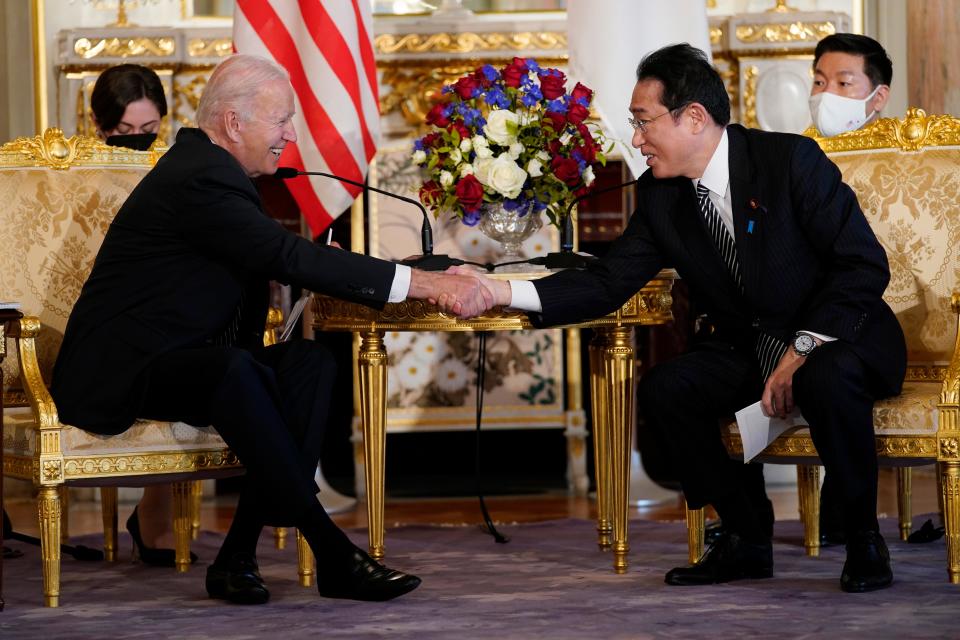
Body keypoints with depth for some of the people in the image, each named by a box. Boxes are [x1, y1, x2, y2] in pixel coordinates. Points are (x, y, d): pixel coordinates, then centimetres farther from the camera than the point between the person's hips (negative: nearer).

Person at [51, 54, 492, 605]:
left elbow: (276, 259, 21)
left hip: (177, 362, 10)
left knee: (310, 361, -12)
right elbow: (289, 258, -26)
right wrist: (425, 283, -26)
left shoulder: (211, 168, 14)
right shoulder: (198, 181, -18)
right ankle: (331, 553, -31)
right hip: (119, 373, -10)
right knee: (235, 368, -36)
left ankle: (239, 555, -18)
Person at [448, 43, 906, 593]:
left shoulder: (791, 160, -19)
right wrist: (500, 292, -17)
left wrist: (799, 354, -25)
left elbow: (865, 265, -20)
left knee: (829, 379, -37)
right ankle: (747, 539, -1)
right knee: (663, 389, -16)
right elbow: (607, 284, -4)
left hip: (843, 340, -6)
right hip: (750, 348, 6)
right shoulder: (660, 197, -1)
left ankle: (865, 539, -16)